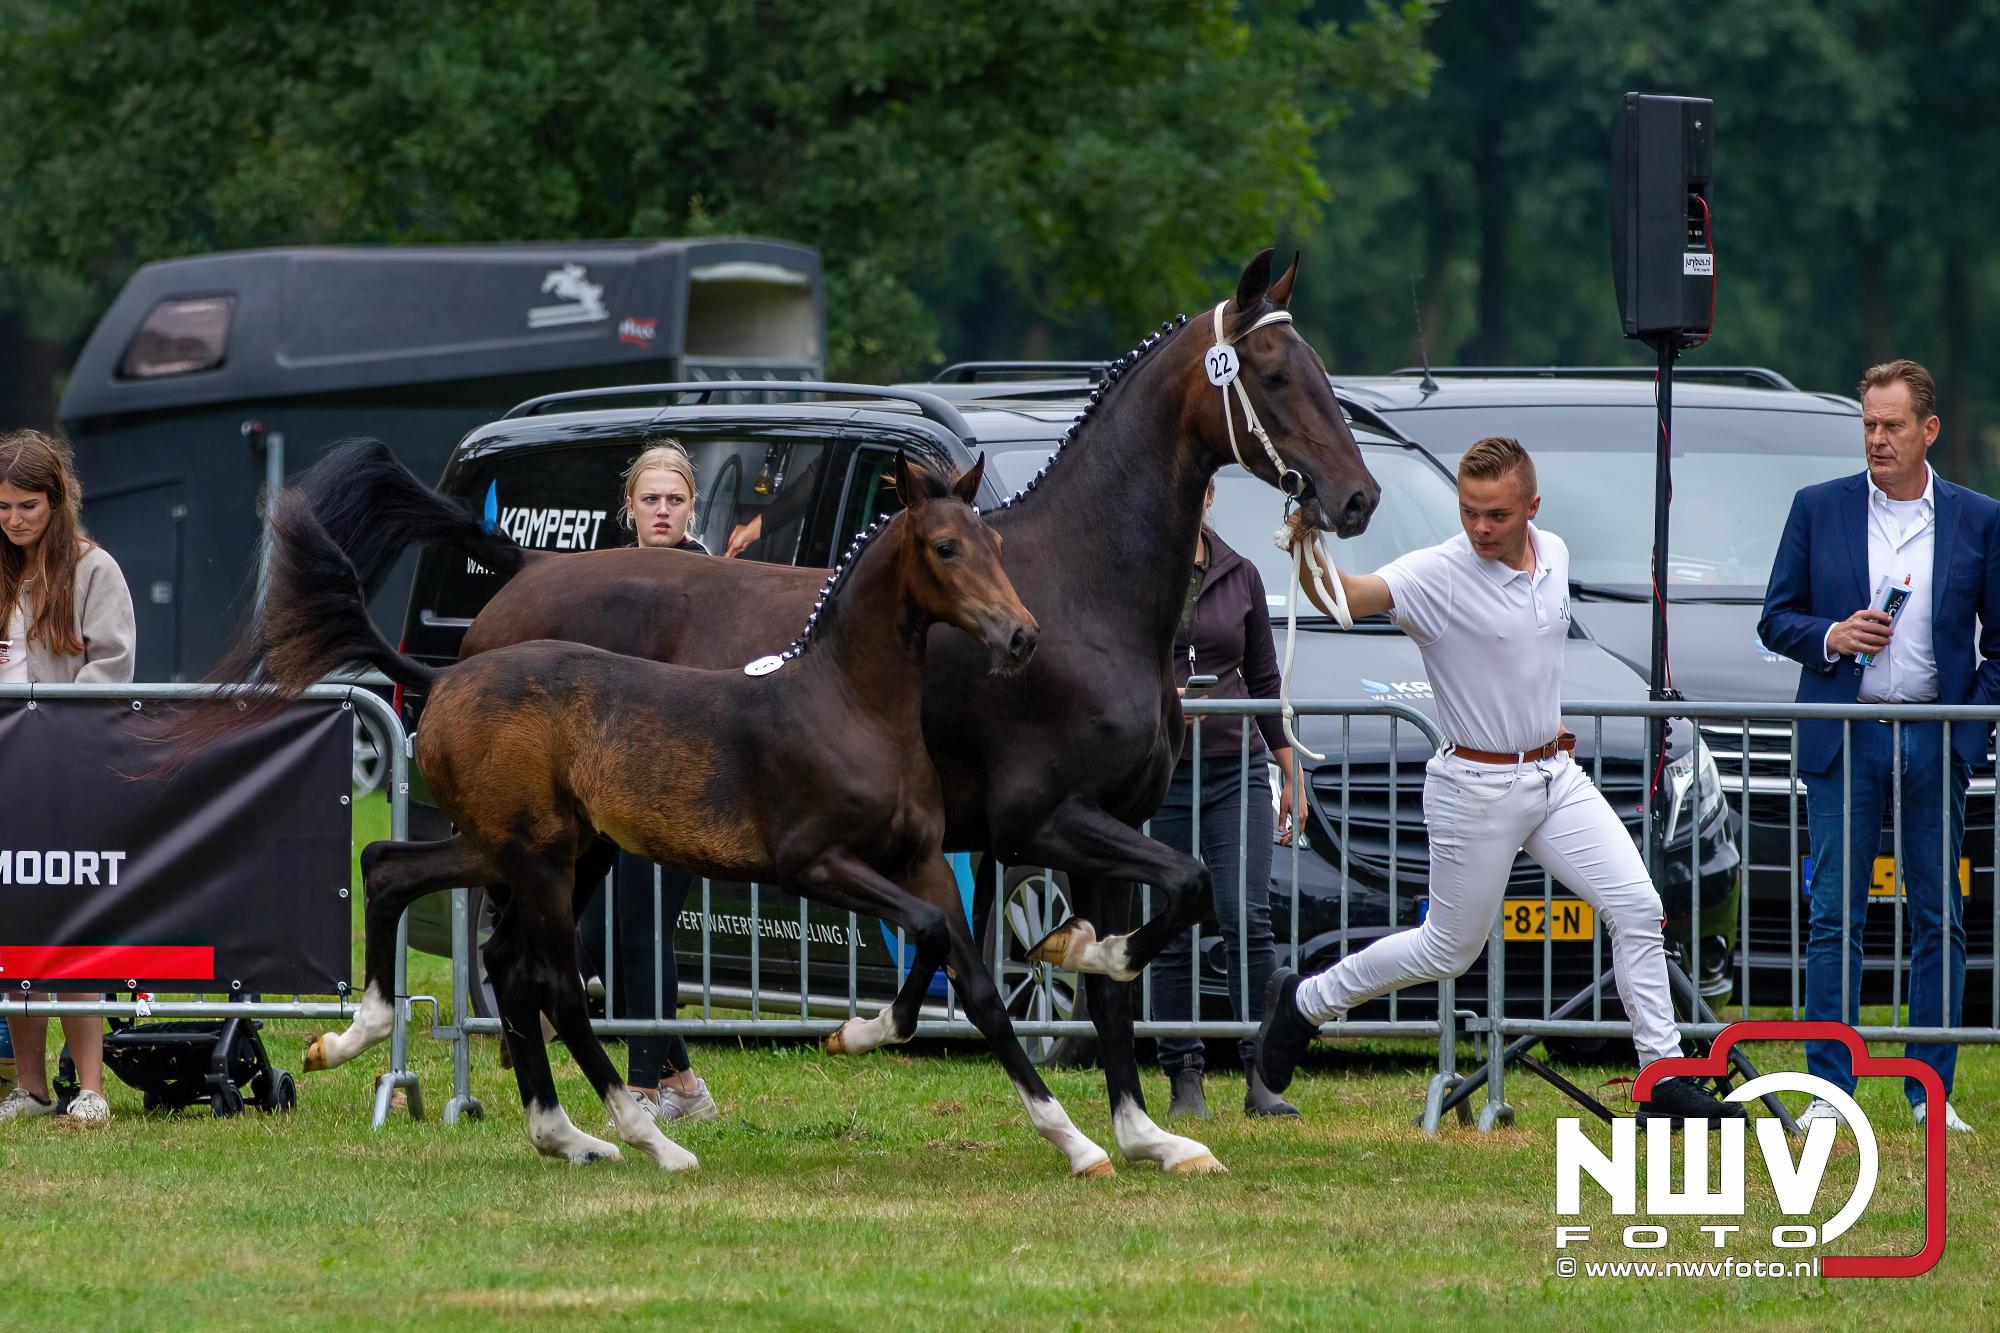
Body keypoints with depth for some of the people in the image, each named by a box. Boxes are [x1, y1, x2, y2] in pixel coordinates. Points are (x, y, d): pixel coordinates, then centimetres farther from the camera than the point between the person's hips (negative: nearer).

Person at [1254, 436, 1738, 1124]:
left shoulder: (1554, 554, 1)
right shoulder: (1437, 574, -20)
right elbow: (1348, 596, -38)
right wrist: (1308, 555, -58)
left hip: (1555, 774, 6)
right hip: (1478, 787, -6)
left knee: (1637, 908, -6)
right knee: (1449, 950, 5)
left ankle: (1664, 1079, -2)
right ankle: (1304, 1001, 26)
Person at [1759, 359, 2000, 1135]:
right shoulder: (1818, 510, 7)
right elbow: (1775, 620, 9)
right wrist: (1828, 637, -11)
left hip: (1936, 740, 0)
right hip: (1843, 740, 0)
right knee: (1834, 917, -2)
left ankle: (1931, 1091, 8)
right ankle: (1829, 1090, 0)